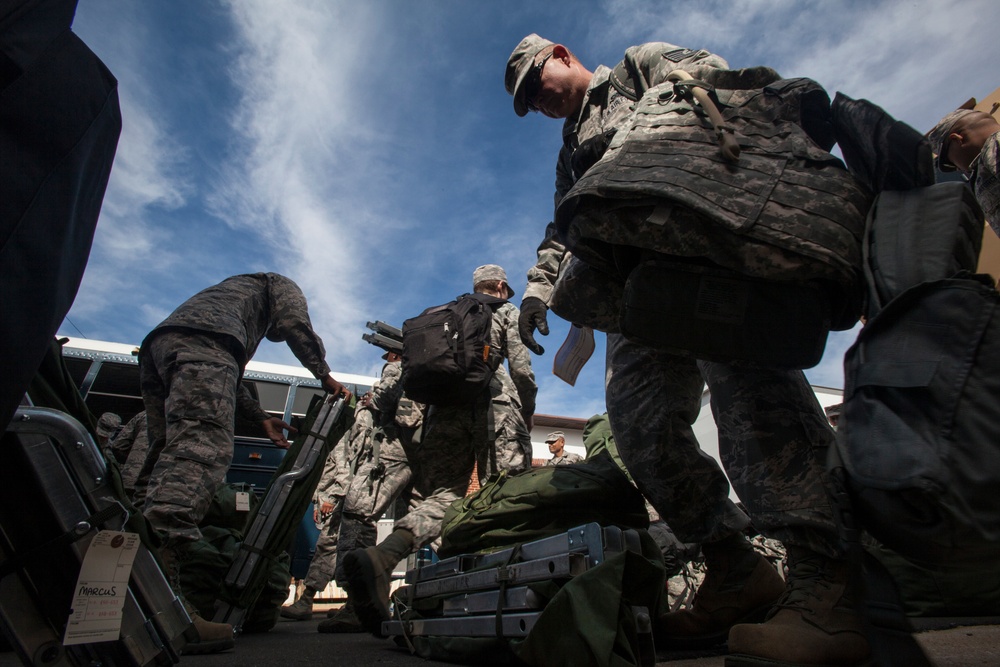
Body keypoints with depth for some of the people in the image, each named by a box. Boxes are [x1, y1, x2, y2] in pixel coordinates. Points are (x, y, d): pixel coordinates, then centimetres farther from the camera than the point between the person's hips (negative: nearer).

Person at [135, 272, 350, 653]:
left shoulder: (233, 290, 47)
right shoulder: (281, 285, 29)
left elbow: (227, 376, 37)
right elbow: (295, 324, 6)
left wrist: (262, 418, 33)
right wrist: (325, 375, 16)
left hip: (156, 345, 10)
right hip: (200, 341, -9)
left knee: (165, 459, 3)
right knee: (202, 451, -25)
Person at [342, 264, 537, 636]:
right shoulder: (506, 312, 18)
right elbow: (521, 368, 5)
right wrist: (527, 414, 13)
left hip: (444, 403, 4)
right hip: (492, 398, -4)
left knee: (442, 493, -4)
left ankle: (381, 556, -29)